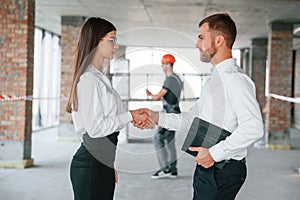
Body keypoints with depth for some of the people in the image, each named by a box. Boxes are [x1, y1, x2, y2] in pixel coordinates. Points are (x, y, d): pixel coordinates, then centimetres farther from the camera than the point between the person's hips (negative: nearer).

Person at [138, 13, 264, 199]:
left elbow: (253, 128, -26)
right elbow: (192, 119, 17)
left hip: (222, 172, -9)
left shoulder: (235, 79, -17)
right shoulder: (214, 79, 16)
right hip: (208, 167, 9)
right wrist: (157, 117, 5)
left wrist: (215, 153, -22)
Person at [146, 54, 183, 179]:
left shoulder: (170, 79, -16)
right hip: (174, 113, 10)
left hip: (171, 114, -10)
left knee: (158, 139, -10)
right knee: (169, 141, 12)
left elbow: (157, 97, -16)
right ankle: (173, 170, 14)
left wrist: (150, 95, 4)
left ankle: (165, 168, -11)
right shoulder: (177, 78, 16)